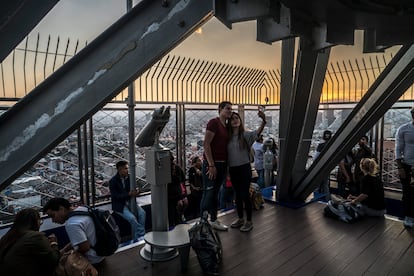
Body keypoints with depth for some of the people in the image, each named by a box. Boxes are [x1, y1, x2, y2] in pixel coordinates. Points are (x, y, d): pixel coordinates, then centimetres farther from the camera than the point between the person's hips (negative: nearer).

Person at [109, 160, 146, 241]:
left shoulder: (129, 177, 2)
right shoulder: (113, 181, -12)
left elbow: (134, 188, 8)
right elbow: (116, 196, -16)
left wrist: (136, 192, -17)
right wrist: (129, 194, -28)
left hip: (130, 201, 5)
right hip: (119, 205, -5)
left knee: (142, 213, -20)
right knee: (132, 218, -26)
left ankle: (140, 236, -11)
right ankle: (138, 238, -8)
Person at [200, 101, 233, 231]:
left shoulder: (227, 126, 13)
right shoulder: (213, 122, -11)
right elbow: (206, 144, -16)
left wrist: (226, 165, 12)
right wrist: (211, 165, -18)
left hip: (222, 164, 8)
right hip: (211, 163, -8)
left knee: (215, 193, 15)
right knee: (208, 194, -1)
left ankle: (214, 220, 27)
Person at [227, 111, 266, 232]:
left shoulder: (245, 135, -7)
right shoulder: (228, 137, 4)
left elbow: (257, 132, -25)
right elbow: (226, 153, 6)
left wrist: (263, 120, -42)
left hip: (244, 168, -4)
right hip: (232, 169, 4)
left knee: (245, 195, -1)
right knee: (237, 195, 15)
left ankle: (249, 221, 16)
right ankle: (240, 219, 30)